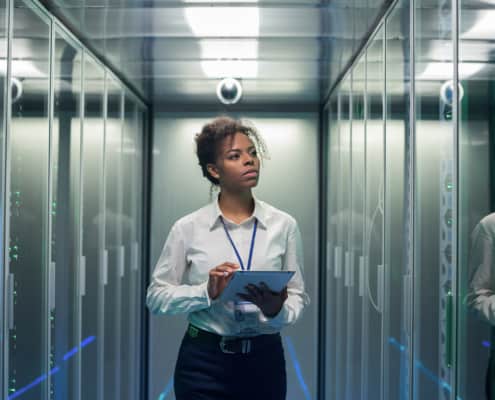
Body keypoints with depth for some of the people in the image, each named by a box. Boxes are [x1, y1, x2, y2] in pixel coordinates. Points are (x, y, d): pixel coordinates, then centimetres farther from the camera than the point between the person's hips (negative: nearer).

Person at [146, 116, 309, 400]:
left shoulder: (284, 225, -2)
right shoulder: (189, 228, -5)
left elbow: (298, 294, -1)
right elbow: (157, 296, -4)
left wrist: (277, 310, -22)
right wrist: (207, 292, -19)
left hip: (264, 360, 2)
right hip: (204, 362, -1)